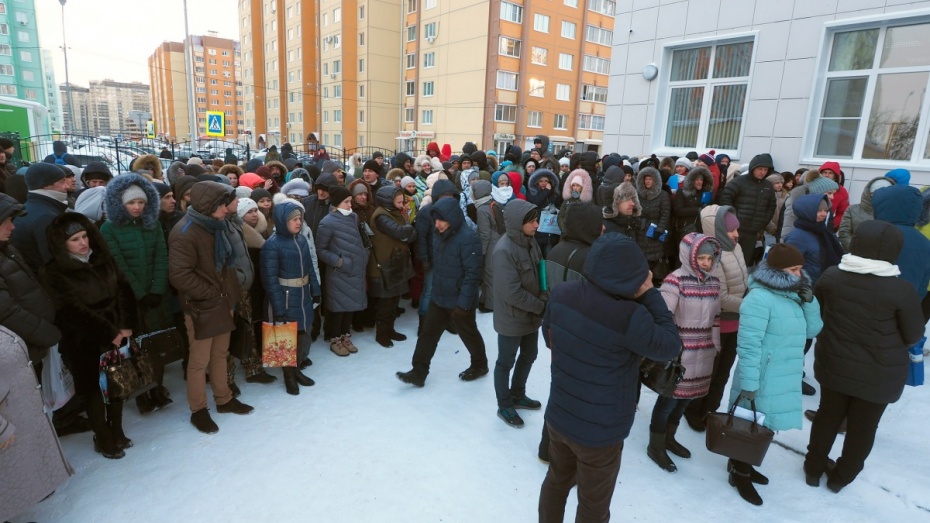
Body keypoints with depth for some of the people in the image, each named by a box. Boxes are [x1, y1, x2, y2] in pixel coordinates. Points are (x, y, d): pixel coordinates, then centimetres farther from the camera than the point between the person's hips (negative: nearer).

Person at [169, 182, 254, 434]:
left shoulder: (215, 226, 8)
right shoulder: (185, 233, -20)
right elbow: (179, 275, -25)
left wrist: (230, 292, 8)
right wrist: (211, 294, -17)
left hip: (222, 302, 8)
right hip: (201, 307, -8)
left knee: (220, 354, 19)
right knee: (200, 360, 5)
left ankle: (224, 399, 33)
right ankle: (198, 410, 21)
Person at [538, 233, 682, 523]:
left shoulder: (561, 294, -12)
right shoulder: (630, 316, -30)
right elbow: (670, 346, -12)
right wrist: (651, 294, -10)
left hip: (558, 417, 6)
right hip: (600, 431, -5)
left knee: (556, 481, 29)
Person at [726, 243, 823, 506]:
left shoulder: (793, 295, 7)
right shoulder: (759, 298, -20)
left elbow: (812, 331, 12)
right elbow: (748, 345, -23)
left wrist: (809, 301, -3)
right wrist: (748, 384, -25)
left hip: (785, 380, 8)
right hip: (762, 381, -8)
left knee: (763, 426, 21)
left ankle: (742, 465, 41)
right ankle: (739, 474, 27)